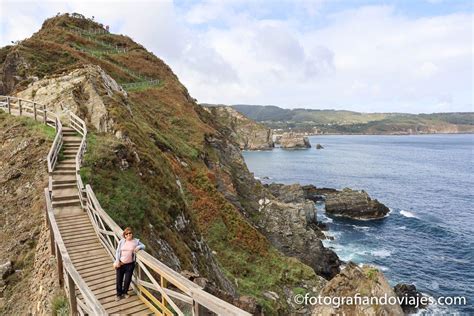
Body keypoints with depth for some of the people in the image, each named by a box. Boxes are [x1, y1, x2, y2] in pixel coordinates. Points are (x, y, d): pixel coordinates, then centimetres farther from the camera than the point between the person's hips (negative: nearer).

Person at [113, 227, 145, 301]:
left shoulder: (136, 241, -4)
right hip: (120, 263, 0)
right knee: (119, 279, 9)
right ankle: (119, 294, 30)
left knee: (127, 280, 8)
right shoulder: (121, 241, -3)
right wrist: (117, 261, -7)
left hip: (130, 264, 0)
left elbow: (143, 246, 3)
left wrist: (138, 247, -19)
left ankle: (124, 292, 34)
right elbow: (117, 251, 1)